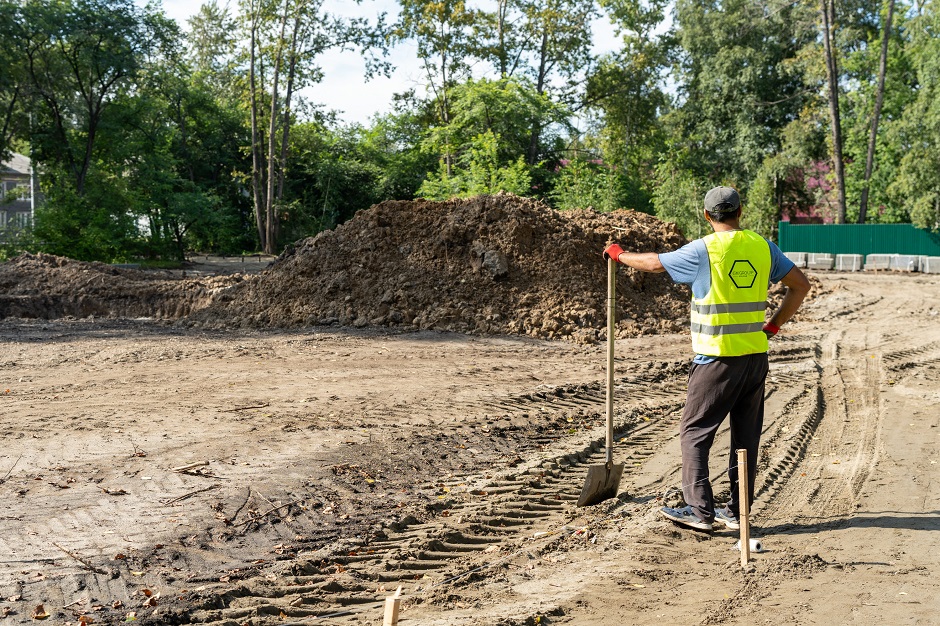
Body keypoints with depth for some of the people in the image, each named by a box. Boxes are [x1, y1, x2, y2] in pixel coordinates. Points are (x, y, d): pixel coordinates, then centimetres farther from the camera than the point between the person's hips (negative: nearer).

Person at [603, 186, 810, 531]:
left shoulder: (704, 250, -10)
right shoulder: (763, 247, 5)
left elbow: (654, 262, 0)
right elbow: (800, 285, 9)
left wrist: (619, 254, 18)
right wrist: (772, 325, 11)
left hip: (717, 358, -6)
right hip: (756, 355, 6)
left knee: (694, 432, 3)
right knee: (746, 435, 11)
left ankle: (700, 510, -1)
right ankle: (738, 512, 17)